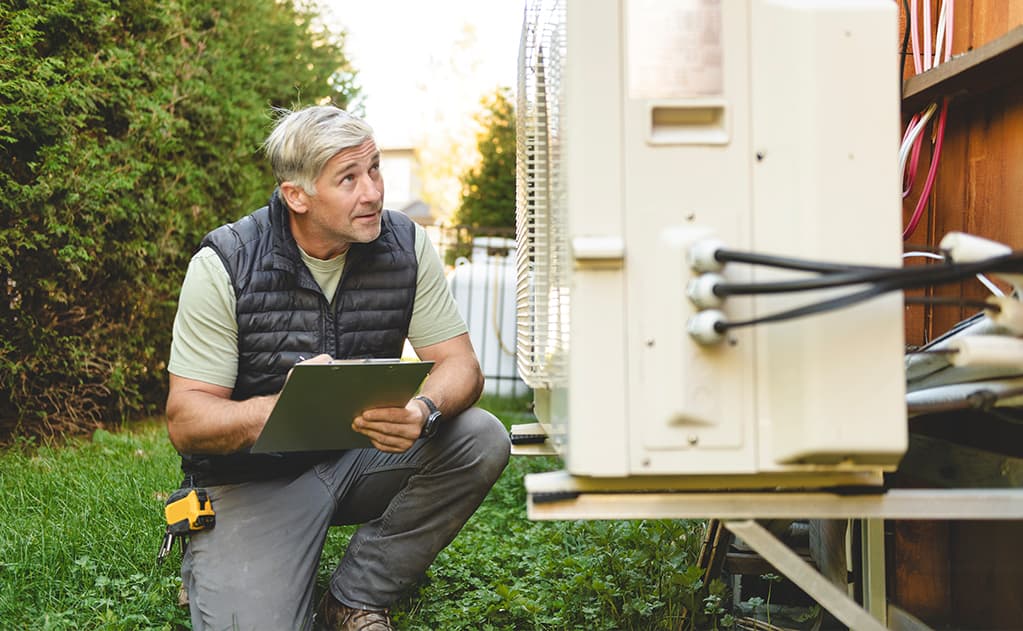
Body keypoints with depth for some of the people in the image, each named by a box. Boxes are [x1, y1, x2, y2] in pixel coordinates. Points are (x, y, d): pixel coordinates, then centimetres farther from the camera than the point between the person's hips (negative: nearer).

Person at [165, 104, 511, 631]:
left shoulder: (406, 246, -5)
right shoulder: (224, 266, -15)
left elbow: (459, 364, -7)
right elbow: (184, 420, -16)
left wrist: (423, 412, -32)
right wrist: (279, 408, -38)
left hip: (363, 455, 4)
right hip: (256, 477, -4)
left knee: (481, 440, -21)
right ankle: (211, 569, 14)